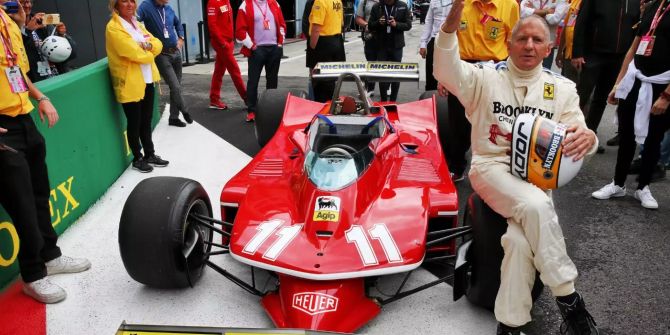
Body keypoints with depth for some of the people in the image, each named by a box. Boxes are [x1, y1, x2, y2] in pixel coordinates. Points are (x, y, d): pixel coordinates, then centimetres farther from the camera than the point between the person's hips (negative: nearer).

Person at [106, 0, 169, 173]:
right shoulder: (113, 27, -14)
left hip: (147, 80, 8)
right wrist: (148, 53, -4)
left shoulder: (137, 24, 13)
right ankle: (137, 159, 19)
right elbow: (133, 52, -23)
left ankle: (150, 154, 29)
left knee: (146, 121, 16)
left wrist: (148, 45, -14)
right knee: (135, 123, 5)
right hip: (130, 84, -7)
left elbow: (158, 44, 7)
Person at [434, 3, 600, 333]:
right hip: (492, 168, -2)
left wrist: (587, 138, -25)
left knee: (520, 239, -27)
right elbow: (445, 72, -17)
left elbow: (577, 137, 2)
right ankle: (568, 300, -16)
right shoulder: (485, 77, 3)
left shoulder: (562, 88, 10)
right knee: (536, 206, -33)